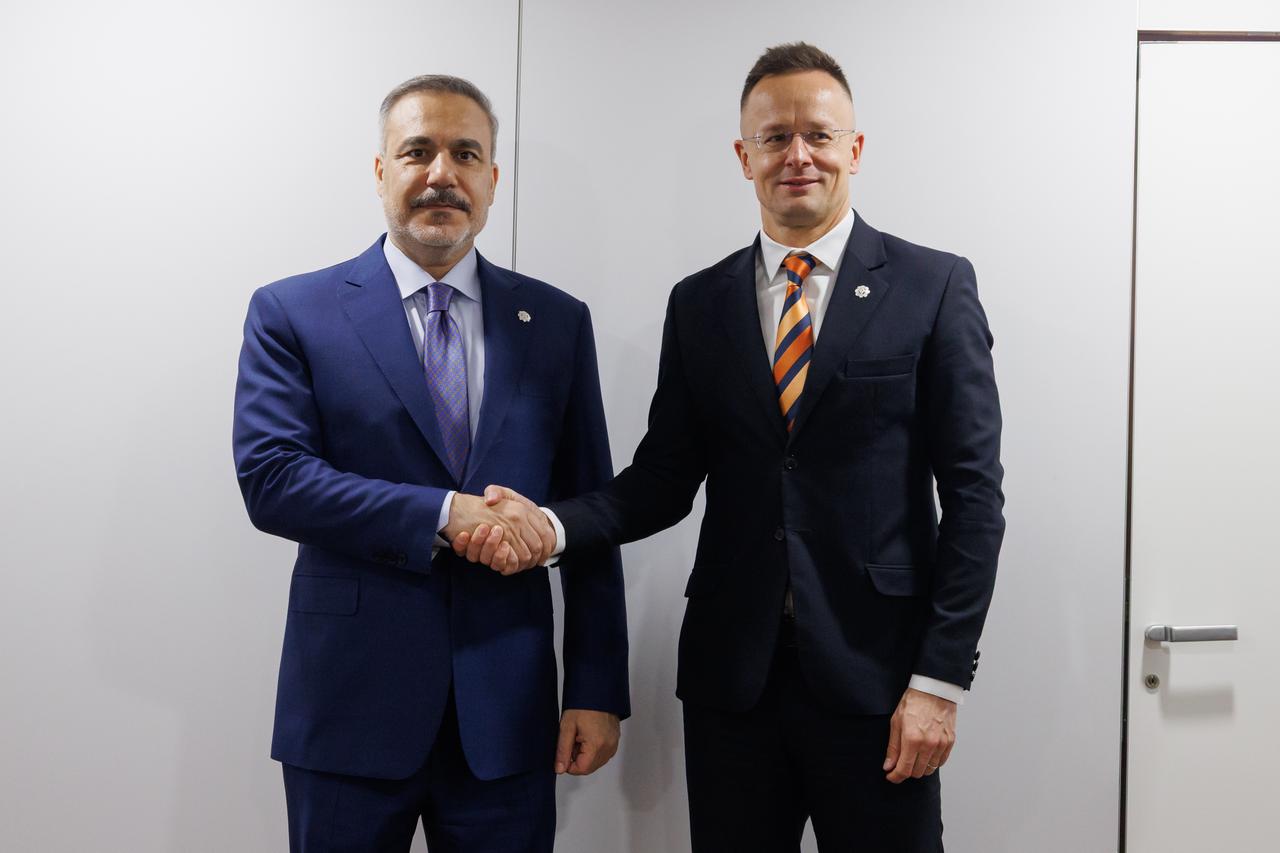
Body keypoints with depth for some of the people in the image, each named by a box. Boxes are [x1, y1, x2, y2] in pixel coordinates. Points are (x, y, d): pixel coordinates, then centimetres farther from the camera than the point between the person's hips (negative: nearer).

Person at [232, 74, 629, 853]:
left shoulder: (558, 322, 5)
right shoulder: (293, 314, 0)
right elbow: (270, 478, -11)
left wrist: (599, 690, 1)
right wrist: (443, 514, -19)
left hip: (506, 711, 2)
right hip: (351, 705, -1)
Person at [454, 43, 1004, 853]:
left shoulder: (935, 286, -2)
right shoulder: (698, 304, 7)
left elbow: (973, 494, -4)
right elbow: (663, 481, 6)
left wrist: (941, 680, -9)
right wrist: (550, 523, -12)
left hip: (876, 678, -2)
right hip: (731, 675, 3)